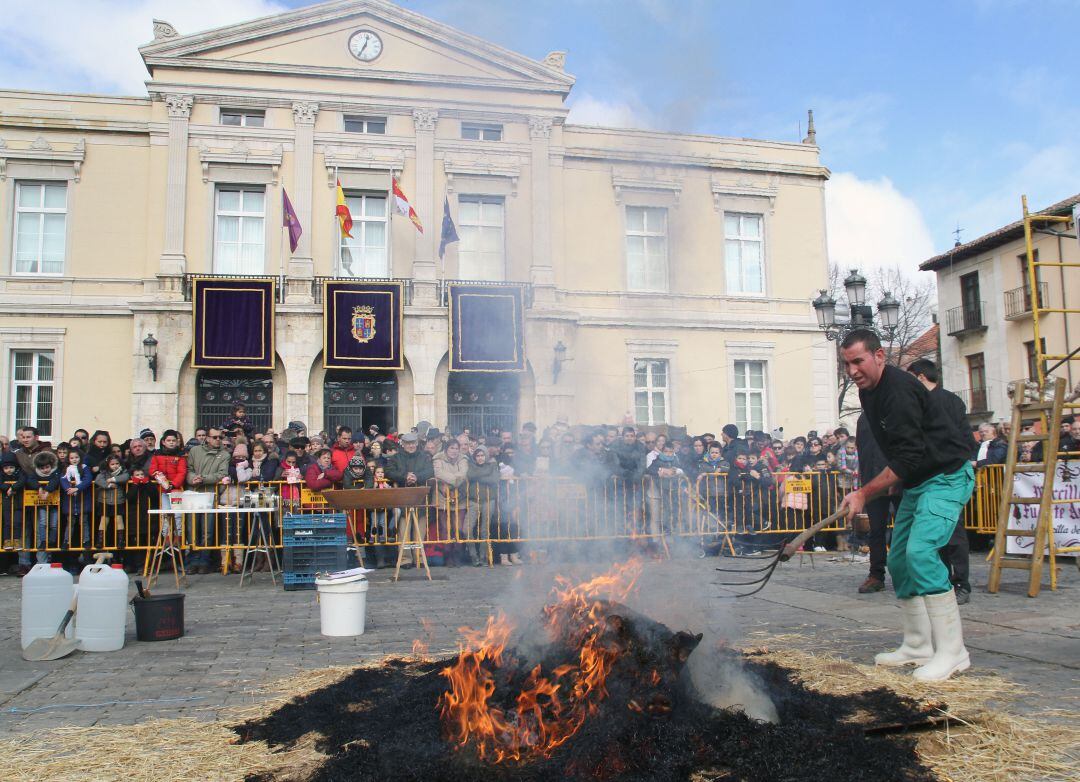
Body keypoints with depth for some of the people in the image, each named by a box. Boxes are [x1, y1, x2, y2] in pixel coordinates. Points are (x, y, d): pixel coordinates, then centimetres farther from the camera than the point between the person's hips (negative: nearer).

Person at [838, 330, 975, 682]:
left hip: (947, 477, -10)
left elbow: (909, 457, -26)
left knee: (920, 551, -24)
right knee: (899, 561, 9)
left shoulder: (898, 389, -22)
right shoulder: (868, 392, 8)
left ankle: (952, 650, -15)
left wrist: (864, 493, -22)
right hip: (917, 482, 10)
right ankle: (918, 646, 19)